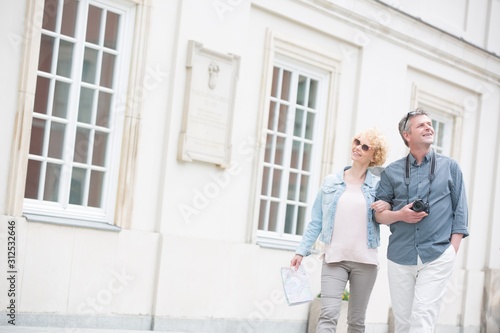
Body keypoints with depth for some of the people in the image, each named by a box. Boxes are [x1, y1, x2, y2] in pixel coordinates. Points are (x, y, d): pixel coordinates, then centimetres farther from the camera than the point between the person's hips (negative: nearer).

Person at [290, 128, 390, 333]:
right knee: (328, 315, -15)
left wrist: (388, 207, -11)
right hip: (334, 259, -1)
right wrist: (301, 251, 3)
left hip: (365, 261, 1)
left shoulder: (378, 185, 5)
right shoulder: (330, 182, 7)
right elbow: (316, 221, 9)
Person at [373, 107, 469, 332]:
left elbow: (460, 212, 5)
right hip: (399, 257, 2)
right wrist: (400, 215, -11)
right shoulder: (392, 172, 9)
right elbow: (379, 213, 10)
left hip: (437, 257, -2)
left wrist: (452, 250, -4)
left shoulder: (450, 167, 7)